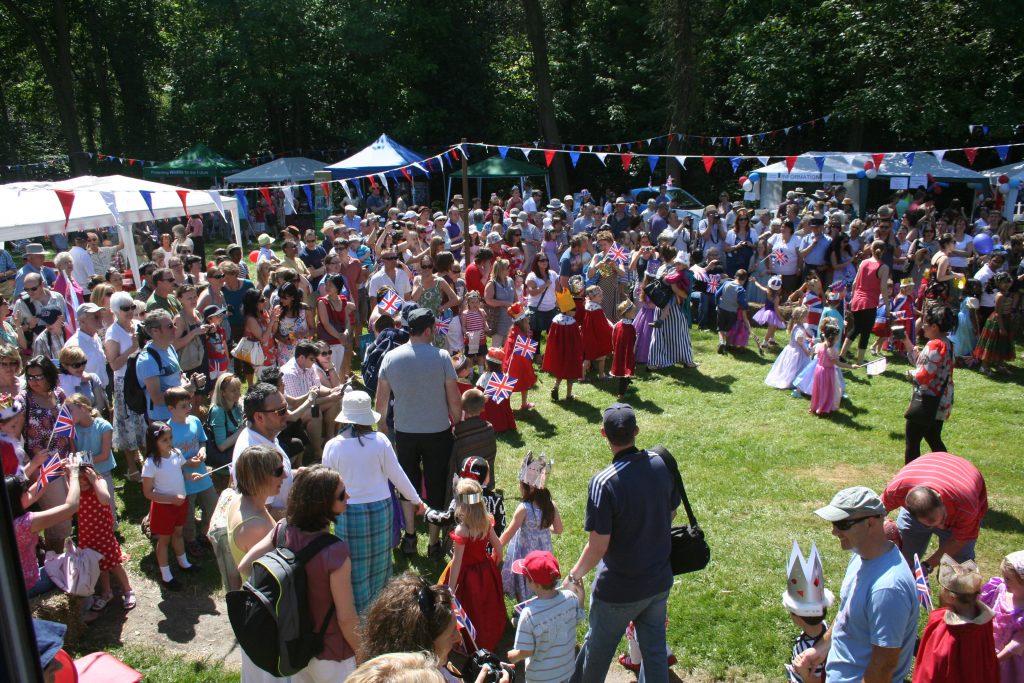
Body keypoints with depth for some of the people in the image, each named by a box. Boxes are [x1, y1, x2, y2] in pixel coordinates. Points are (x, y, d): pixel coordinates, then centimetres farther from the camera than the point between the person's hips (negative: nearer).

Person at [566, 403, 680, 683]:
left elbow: (598, 546, -23)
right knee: (655, 648, 21)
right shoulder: (663, 464, -12)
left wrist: (574, 576, -7)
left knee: (597, 648, 19)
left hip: (619, 589, -5)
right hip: (660, 581, 5)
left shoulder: (604, 482, -29)